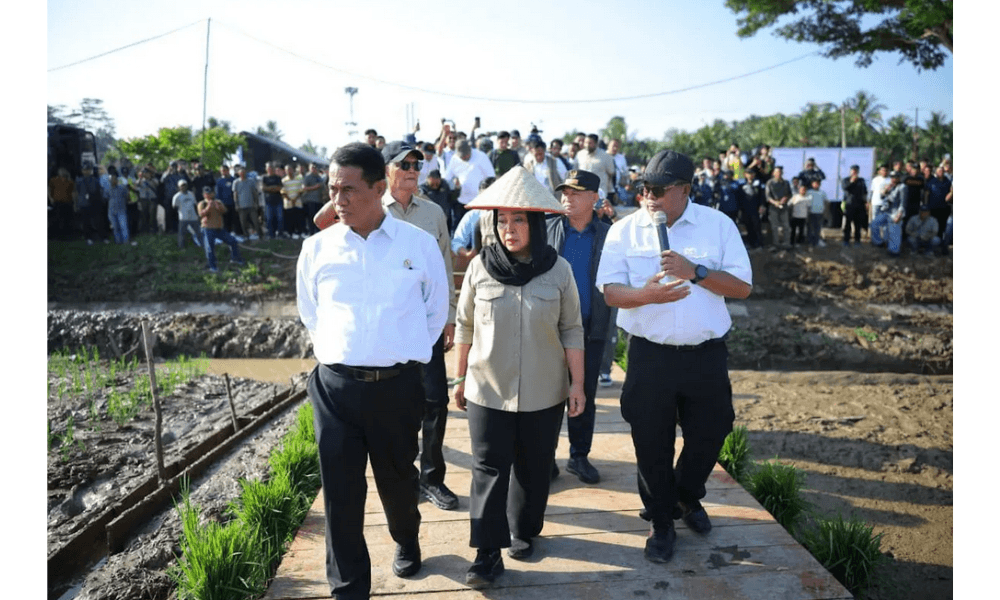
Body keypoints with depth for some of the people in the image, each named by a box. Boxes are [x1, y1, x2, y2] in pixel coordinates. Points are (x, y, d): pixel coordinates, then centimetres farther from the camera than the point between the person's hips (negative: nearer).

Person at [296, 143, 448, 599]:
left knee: (397, 478, 18)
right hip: (335, 386, 1)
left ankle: (406, 541, 49)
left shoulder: (419, 244, -3)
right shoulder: (317, 248, 0)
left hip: (398, 385, 0)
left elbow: (436, 311, 9)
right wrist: (339, 353, 11)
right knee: (340, 492, 3)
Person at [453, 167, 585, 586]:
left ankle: (524, 531, 35)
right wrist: (461, 379, 8)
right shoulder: (480, 267, -4)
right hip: (488, 391, 0)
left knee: (533, 467, 14)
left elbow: (572, 331, 0)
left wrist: (577, 383, 0)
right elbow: (465, 326, 5)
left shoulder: (558, 269, -5)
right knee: (488, 471, 1)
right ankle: (487, 554, 11)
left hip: (543, 393, 1)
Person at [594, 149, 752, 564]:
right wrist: (646, 295, -26)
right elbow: (610, 291, -5)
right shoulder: (624, 230, -1)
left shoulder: (718, 225, -1)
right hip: (649, 355, 0)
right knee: (652, 443, 8)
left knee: (710, 433, 14)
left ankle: (687, 497, 44)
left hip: (706, 354, 1)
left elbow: (742, 286, -4)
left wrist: (695, 272, -19)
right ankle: (661, 522, 30)